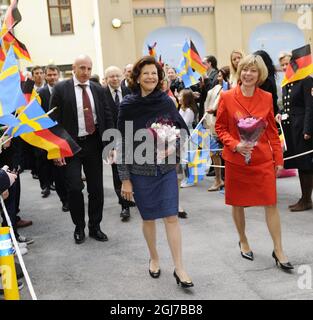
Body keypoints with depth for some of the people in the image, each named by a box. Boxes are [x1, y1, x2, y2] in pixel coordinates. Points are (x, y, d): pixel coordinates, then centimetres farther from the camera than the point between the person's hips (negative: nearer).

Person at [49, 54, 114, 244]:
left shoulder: (98, 90, 6)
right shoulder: (61, 89, -3)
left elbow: (107, 117, 8)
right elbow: (54, 120, -5)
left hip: (93, 143, 3)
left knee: (96, 187, 8)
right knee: (75, 187, -5)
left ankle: (95, 227, 24)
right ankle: (79, 227, 17)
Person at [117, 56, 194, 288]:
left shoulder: (167, 101, -1)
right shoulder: (128, 106, -6)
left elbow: (183, 129, 10)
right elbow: (122, 144, -5)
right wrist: (125, 179, -6)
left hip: (167, 168, 1)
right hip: (141, 170, -1)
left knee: (172, 216, -1)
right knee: (149, 217, 11)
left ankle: (179, 268, 7)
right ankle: (154, 258, 32)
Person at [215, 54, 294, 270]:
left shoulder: (267, 98, 1)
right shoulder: (227, 97, -5)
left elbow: (272, 131, 7)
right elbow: (220, 128, 1)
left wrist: (278, 158, 6)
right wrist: (235, 145, -15)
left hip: (263, 160, 1)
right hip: (236, 159, -1)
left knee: (271, 203, -1)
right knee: (238, 203, 11)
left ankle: (278, 251, 12)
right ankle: (243, 241, 34)